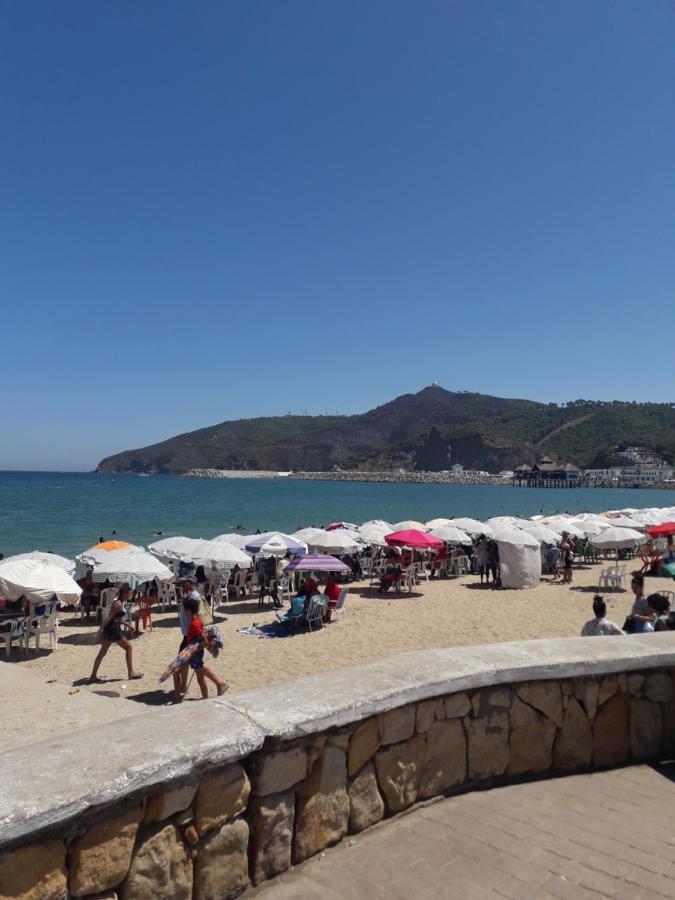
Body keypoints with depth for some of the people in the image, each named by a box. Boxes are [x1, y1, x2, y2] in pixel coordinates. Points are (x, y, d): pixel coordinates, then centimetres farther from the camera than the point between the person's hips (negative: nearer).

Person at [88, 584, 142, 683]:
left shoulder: (118, 602, 14)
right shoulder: (119, 604, -16)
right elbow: (109, 617, -20)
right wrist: (101, 629, -22)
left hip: (109, 629, 10)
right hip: (113, 629, -10)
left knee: (102, 653, 11)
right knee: (128, 647, 2)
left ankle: (93, 676, 14)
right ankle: (131, 673, 7)